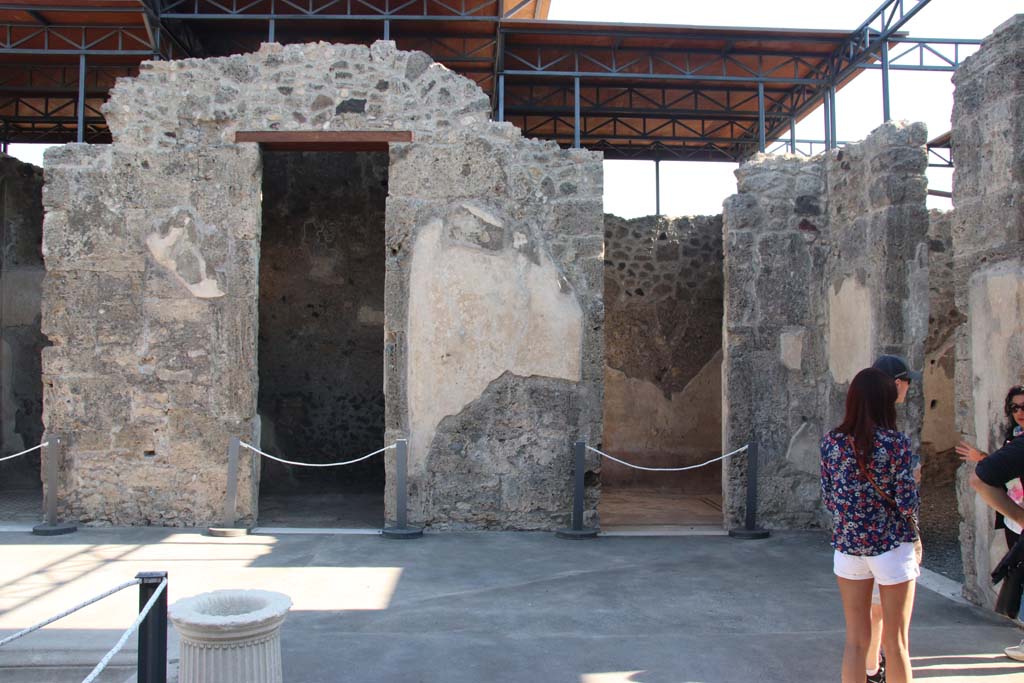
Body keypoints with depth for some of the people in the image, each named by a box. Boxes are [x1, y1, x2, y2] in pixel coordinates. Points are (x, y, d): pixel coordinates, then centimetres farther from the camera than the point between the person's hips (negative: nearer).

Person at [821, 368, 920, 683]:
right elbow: (907, 502, -13)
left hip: (847, 544, 3)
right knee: (896, 642, 11)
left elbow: (828, 498, 3)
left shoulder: (832, 441, -2)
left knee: (856, 639, 13)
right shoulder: (896, 443, -14)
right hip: (892, 546, -3)